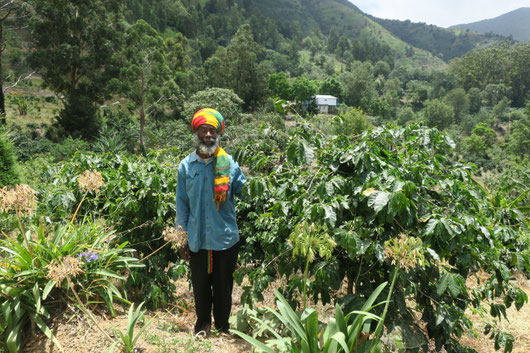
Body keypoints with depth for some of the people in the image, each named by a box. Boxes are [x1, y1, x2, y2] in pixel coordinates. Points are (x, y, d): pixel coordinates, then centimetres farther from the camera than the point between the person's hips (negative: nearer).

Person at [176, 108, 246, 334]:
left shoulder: (229, 164, -4)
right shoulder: (185, 166, 2)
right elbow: (182, 204, 6)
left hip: (226, 238, -1)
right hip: (197, 239, 2)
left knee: (223, 287, 14)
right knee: (200, 286, 17)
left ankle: (222, 328, 36)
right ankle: (202, 324, 41)